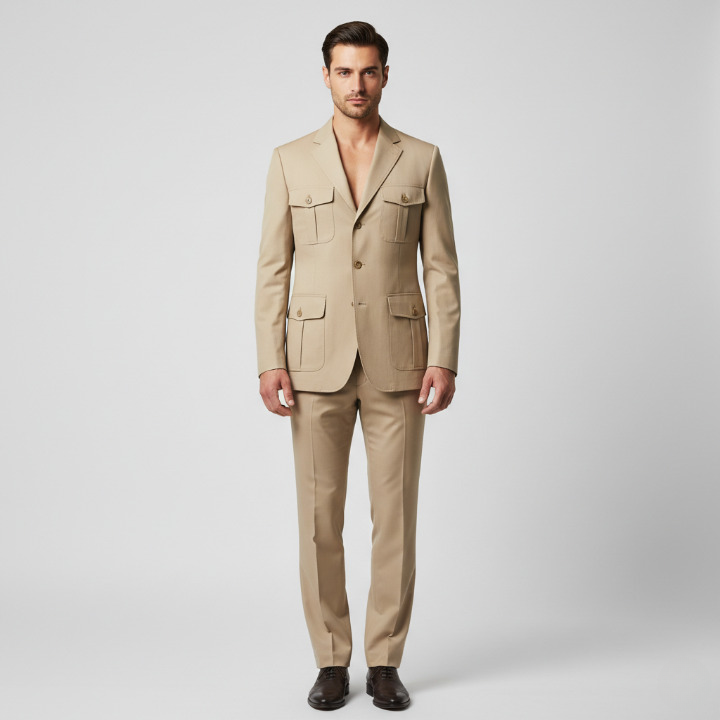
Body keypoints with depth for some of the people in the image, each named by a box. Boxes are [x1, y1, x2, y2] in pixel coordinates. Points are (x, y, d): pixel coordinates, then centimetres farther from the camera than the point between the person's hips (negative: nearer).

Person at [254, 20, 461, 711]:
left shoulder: (421, 159, 5)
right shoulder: (291, 160, 5)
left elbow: (441, 267, 3)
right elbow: (273, 268, 4)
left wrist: (445, 361, -6)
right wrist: (269, 361, -5)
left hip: (397, 360, 0)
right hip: (317, 361, 0)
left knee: (395, 516, 3)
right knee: (319, 517, 3)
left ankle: (385, 661, 16)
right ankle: (331, 662, 16)